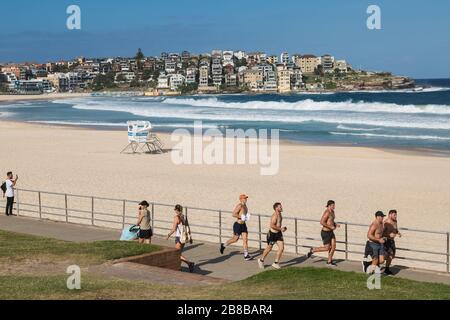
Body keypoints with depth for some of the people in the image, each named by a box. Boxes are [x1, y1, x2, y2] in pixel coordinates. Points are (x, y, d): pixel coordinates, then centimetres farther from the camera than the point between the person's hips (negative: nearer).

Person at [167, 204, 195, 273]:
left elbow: (174, 229, -18)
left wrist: (169, 234, -3)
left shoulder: (176, 217, -15)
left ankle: (190, 263, -15)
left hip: (179, 237, -7)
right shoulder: (184, 217, 5)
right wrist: (190, 237, 16)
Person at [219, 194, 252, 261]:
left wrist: (247, 216, 7)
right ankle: (223, 246, 27)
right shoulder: (239, 206, -17)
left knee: (245, 239, 0)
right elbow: (234, 214, -24)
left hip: (243, 225, 8)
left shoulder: (245, 206, 10)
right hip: (238, 225, -8)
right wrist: (241, 217, -24)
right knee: (235, 239, 4)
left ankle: (246, 255, 0)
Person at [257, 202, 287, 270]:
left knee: (281, 248, -5)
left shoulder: (279, 215, 7)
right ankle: (261, 260, 31)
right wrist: (280, 229, -25)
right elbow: (272, 225, -31)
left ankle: (276, 263, 5)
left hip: (278, 234, 7)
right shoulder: (275, 215, -22)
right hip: (272, 234, -7)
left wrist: (282, 228, 12)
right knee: (269, 248, 8)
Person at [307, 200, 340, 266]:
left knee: (333, 247, 5)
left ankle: (329, 262, 16)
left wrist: (336, 224, 5)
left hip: (331, 232, 9)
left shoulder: (332, 212, 7)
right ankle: (313, 250, 18)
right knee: (326, 248, -1)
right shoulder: (327, 212, -23)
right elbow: (322, 222, -29)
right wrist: (331, 227, -24)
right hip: (325, 233, -9)